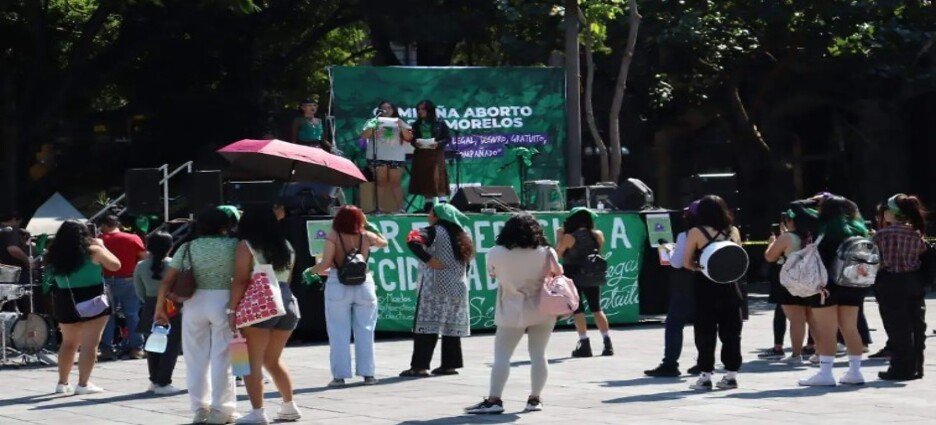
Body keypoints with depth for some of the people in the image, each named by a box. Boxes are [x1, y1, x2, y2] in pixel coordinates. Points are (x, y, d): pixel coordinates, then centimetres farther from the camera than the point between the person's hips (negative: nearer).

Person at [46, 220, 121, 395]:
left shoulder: (55, 255, 1)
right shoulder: (92, 251, -9)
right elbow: (115, 265, 0)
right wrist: (102, 246, 11)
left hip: (65, 301, 5)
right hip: (92, 299, -5)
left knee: (68, 342, 18)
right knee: (90, 343, -2)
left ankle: (62, 382, 22)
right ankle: (83, 383, -6)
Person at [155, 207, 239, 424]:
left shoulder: (188, 248, 4)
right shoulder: (233, 245, -1)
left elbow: (167, 280, 3)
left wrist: (160, 307, 9)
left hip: (194, 303, 2)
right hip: (224, 302, -2)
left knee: (196, 358, 10)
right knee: (222, 357, 4)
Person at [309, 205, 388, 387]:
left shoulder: (333, 236, -9)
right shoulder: (366, 236, 1)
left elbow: (325, 264, -15)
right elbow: (383, 242, 22)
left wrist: (313, 270, 3)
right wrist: (371, 227, 28)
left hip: (338, 287, -2)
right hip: (364, 286, 2)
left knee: (339, 333, 4)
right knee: (365, 332, 10)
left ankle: (339, 375, 3)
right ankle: (367, 373, 11)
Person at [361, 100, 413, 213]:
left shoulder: (399, 122, 16)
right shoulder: (373, 122, 12)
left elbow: (409, 137, 6)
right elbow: (364, 136, 0)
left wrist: (401, 126, -9)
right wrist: (374, 126, -14)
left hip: (396, 157, 1)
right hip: (378, 157, -1)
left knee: (396, 183, -1)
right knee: (381, 183, -5)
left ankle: (399, 208, -2)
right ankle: (379, 207, -6)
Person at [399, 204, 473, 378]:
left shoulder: (434, 231, -5)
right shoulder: (461, 235, 15)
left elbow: (413, 241, -23)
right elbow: (467, 263, 19)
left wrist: (428, 260, -20)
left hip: (435, 287, -7)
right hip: (458, 289, 7)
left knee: (426, 327, -8)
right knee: (452, 327, 11)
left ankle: (420, 366, -12)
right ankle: (450, 364, 10)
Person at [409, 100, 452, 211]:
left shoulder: (440, 124, 1)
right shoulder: (417, 124, 11)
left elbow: (447, 138, 1)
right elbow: (412, 139, 13)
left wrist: (438, 143, -15)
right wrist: (416, 143, -9)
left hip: (436, 153, -4)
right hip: (421, 155, 4)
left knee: (437, 177, -13)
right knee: (424, 179, 1)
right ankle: (429, 203, 8)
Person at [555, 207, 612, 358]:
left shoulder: (569, 237, -12)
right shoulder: (597, 235, 1)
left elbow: (557, 253, -4)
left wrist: (559, 237, 8)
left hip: (574, 276, -4)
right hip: (592, 277, 4)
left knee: (577, 309, 0)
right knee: (596, 308, 12)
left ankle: (584, 343, -8)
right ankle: (607, 343, 5)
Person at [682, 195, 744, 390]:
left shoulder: (697, 232, -8)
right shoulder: (733, 231, 3)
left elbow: (687, 262, -7)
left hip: (705, 288, -3)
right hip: (729, 286, 3)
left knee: (705, 332, 3)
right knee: (731, 332, 9)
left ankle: (706, 375, 3)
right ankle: (731, 374, 11)